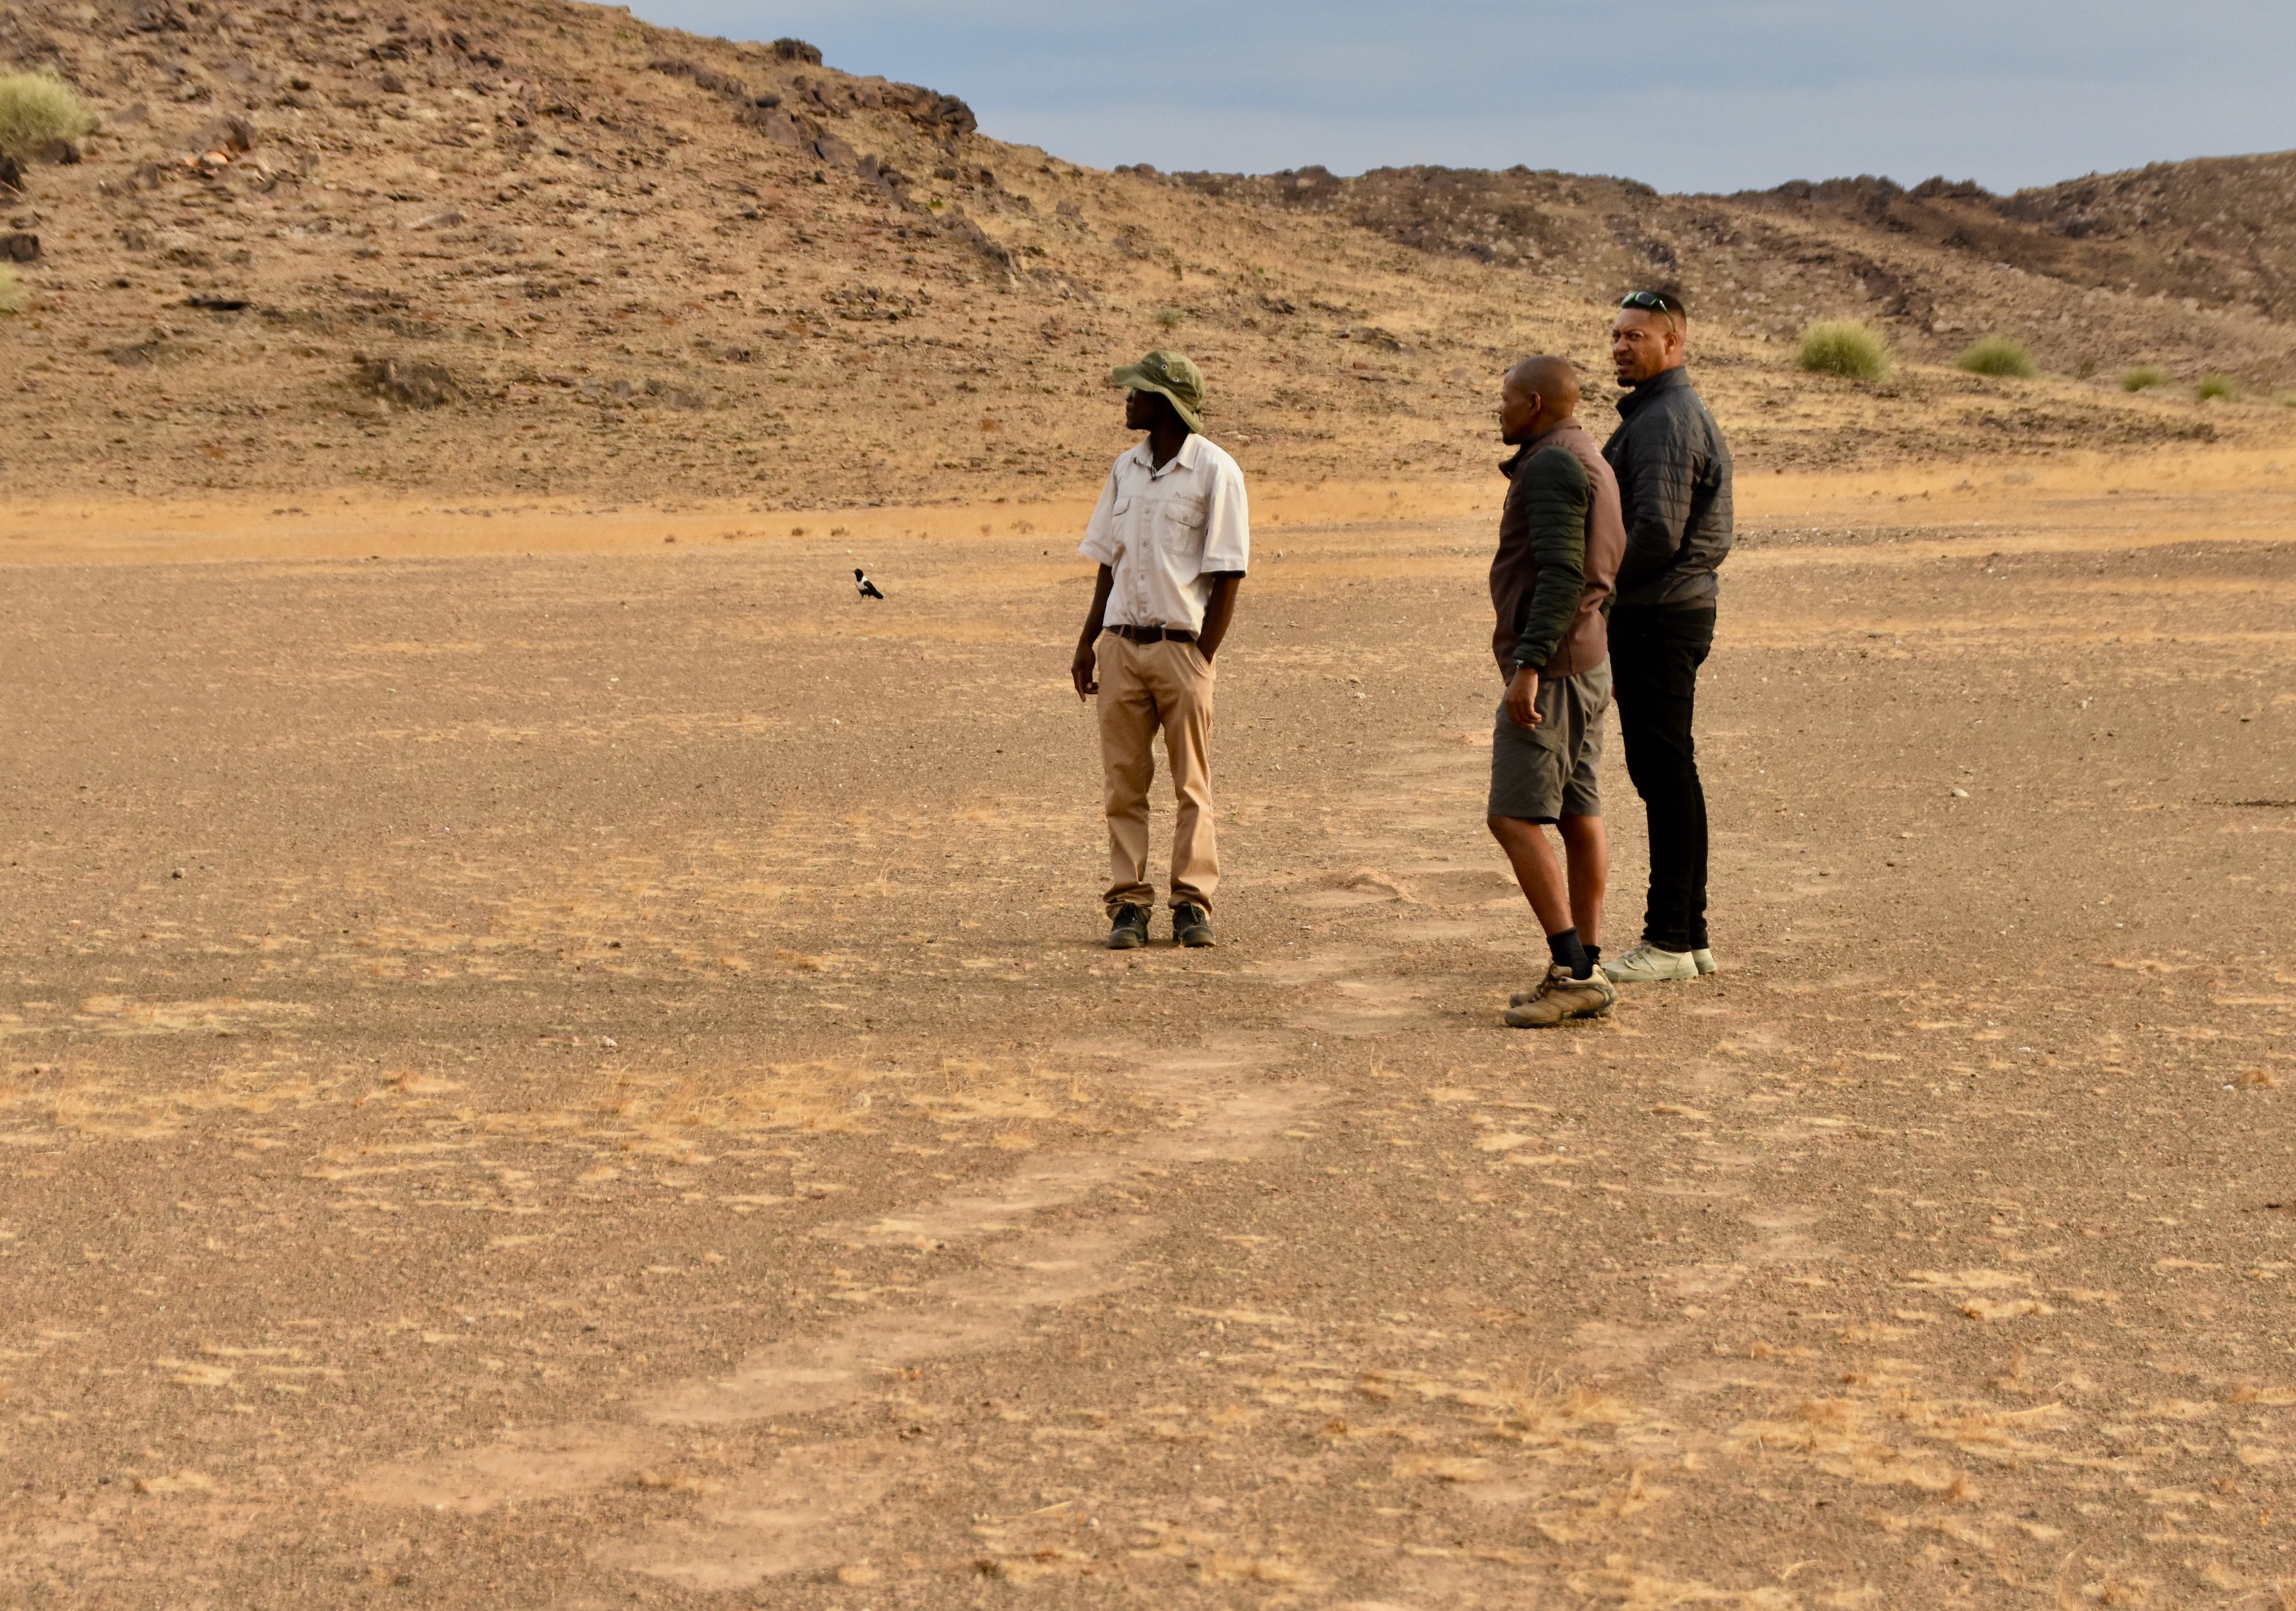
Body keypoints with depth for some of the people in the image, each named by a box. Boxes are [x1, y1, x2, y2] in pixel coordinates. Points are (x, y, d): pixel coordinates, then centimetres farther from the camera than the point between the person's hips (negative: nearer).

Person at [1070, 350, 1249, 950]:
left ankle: (1193, 903, 6)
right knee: (1124, 783, 3)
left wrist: (1203, 656, -11)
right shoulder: (1126, 469, 12)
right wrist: (1088, 644, 9)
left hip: (1181, 646, -5)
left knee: (1192, 785, 2)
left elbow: (1227, 575, -6)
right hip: (1122, 646, 5)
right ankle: (1129, 903, 6)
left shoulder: (1214, 472, -5)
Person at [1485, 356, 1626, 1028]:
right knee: (1579, 817, 9)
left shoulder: (1553, 464, -14)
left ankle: (1572, 970, -14)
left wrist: (1528, 665, -26)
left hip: (1551, 665, -11)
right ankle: (1586, 973, 10)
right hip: (1588, 663, 11)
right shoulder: (1589, 461, 18)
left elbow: (1561, 573, -23)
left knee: (1514, 816, -11)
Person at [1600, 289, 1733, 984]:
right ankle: (1689, 935, 18)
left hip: (1657, 617, -11)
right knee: (1668, 774, 13)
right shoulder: (1674, 412, 19)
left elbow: (1658, 532, -24)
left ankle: (1669, 941, -4)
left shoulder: (1666, 420, -15)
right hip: (1678, 609, 11)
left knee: (1664, 773, -7)